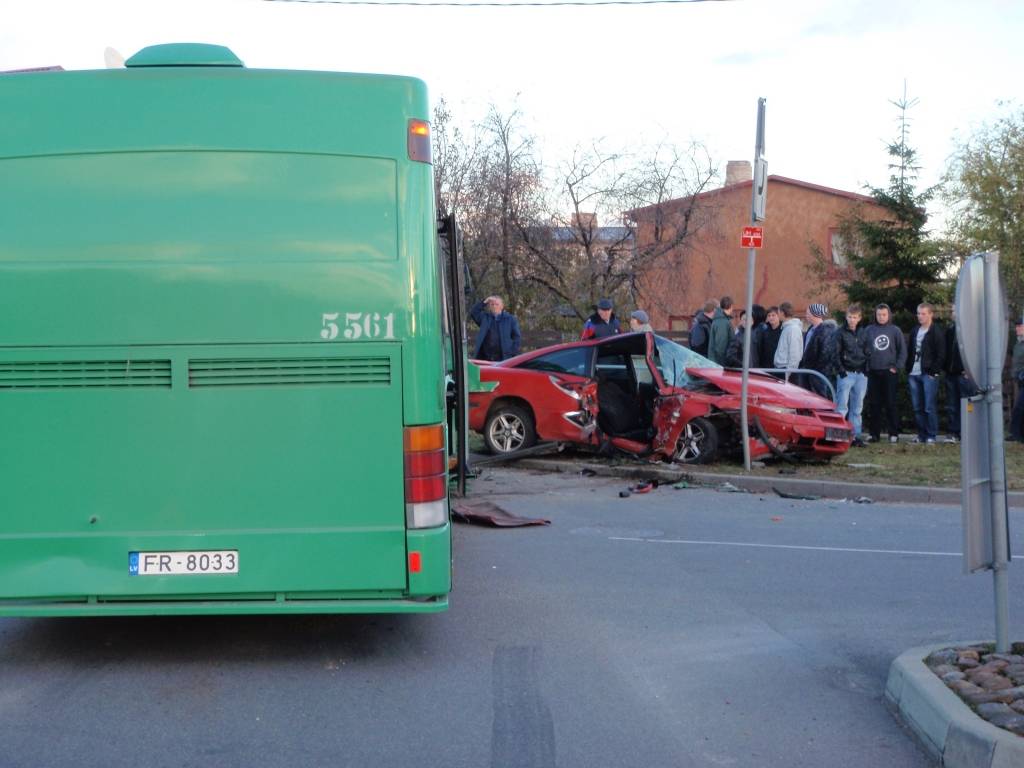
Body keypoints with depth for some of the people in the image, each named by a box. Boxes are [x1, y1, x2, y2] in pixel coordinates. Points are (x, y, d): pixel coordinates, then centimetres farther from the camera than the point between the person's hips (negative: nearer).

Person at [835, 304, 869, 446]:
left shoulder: (863, 333, 13)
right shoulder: (841, 333, -1)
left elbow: (867, 353, 16)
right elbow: (836, 353, -5)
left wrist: (866, 370, 5)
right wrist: (841, 370, -13)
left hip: (861, 374, 5)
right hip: (846, 374, -5)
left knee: (857, 408, 7)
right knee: (842, 406, -9)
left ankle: (856, 435, 11)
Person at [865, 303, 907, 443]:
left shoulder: (895, 330, 3)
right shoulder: (869, 330, 7)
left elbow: (903, 351, 4)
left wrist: (897, 366, -4)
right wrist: (866, 366, -3)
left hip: (889, 372, -2)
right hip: (873, 372, 2)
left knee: (890, 404, -2)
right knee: (875, 404, 4)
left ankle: (894, 433, 3)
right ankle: (875, 433, 9)